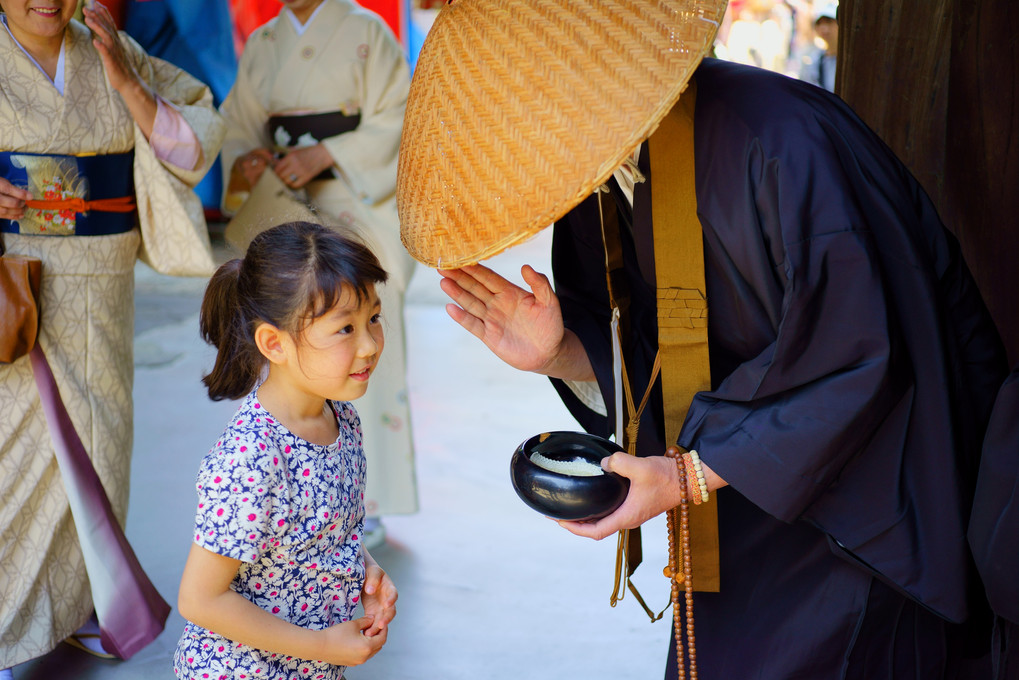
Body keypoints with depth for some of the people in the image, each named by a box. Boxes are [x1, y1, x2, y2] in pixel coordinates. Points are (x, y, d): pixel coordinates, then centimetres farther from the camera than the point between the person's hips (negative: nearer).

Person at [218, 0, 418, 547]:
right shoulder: (262, 44, 13)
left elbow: (395, 121, -7)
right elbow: (238, 126, 15)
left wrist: (326, 154, -17)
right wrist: (245, 162, -7)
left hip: (356, 210, -4)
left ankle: (363, 501, 5)